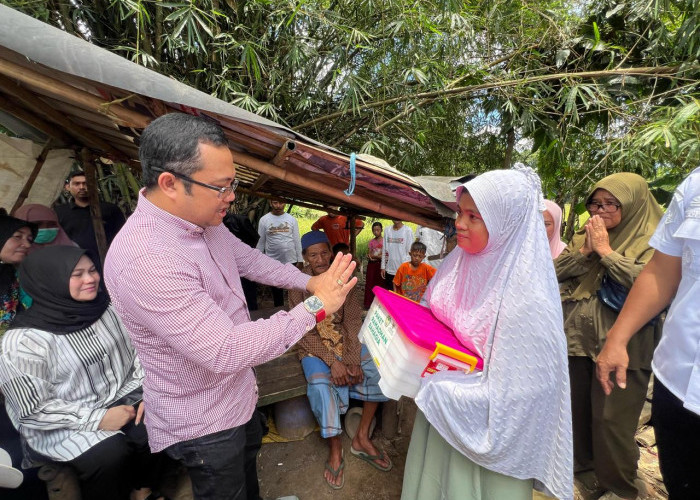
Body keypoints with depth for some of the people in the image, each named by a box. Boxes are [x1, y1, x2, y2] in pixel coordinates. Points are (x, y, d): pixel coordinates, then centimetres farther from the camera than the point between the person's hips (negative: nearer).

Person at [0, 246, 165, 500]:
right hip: (60, 426, -4)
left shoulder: (108, 307, -4)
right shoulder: (24, 340, -18)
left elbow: (137, 352, 4)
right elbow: (32, 409, -15)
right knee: (110, 453, -27)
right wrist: (96, 418, -20)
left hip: (120, 399, 4)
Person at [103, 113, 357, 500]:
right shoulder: (143, 260, -37)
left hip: (237, 393, 9)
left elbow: (250, 260, 9)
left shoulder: (205, 221, -7)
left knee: (248, 459, 34)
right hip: (203, 423, -9)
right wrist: (315, 307, -32)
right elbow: (225, 351, -37)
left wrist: (309, 281, -1)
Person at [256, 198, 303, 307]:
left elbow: (297, 241, 4)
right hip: (273, 261, 0)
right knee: (276, 291, 13)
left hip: (291, 261, 1)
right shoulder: (264, 220, -1)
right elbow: (260, 242, 2)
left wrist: (300, 259, 1)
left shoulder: (291, 219, 2)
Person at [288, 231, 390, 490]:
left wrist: (352, 359, -17)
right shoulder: (299, 285, -8)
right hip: (314, 347, -3)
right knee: (320, 384, -30)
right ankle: (335, 449, -6)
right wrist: (332, 361, -22)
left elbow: (353, 320, -5)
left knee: (378, 368, -16)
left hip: (345, 341, 4)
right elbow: (304, 332, -13)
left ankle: (362, 438, 0)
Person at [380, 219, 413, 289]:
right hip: (389, 270, 4)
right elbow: (385, 250, 11)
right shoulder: (387, 230, 7)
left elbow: (409, 252, -6)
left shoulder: (408, 231, -5)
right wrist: (383, 267, 8)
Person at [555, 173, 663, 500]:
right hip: (576, 338, 5)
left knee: (611, 418, 3)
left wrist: (605, 250, -13)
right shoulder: (583, 237, 12)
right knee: (576, 409, 16)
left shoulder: (651, 240, -3)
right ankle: (583, 467, 39)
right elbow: (554, 271, 4)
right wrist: (585, 250, -8)